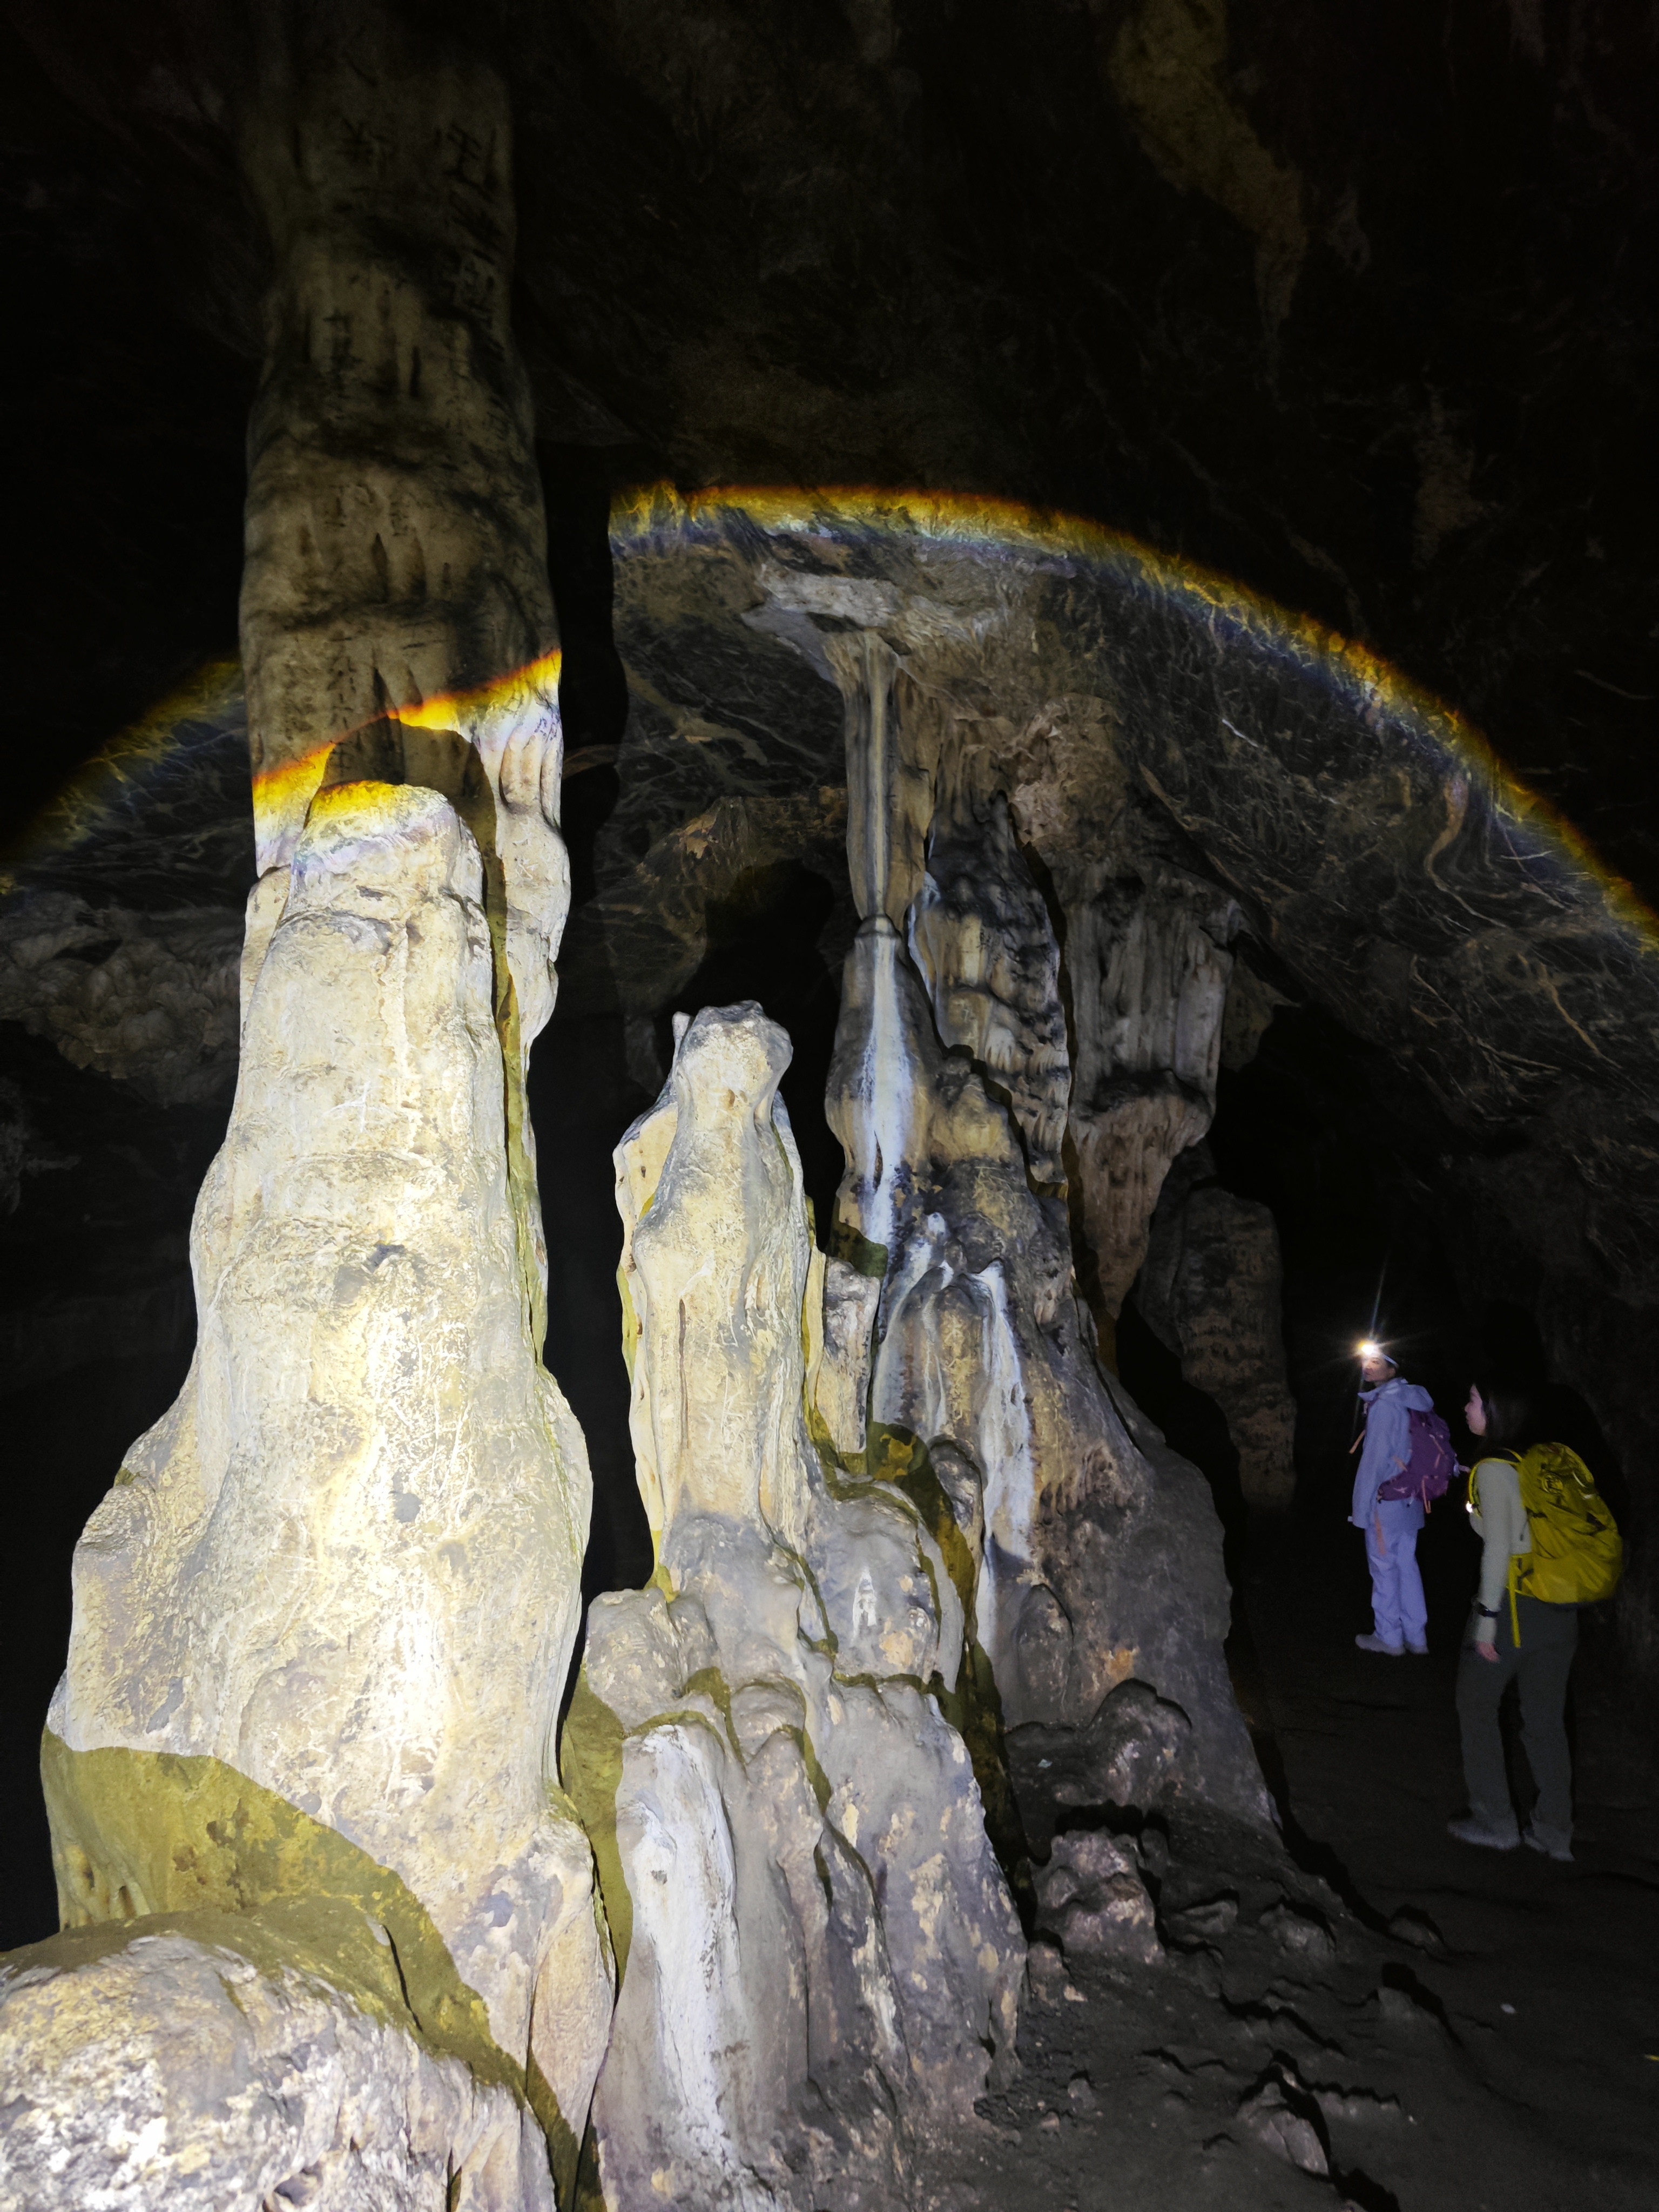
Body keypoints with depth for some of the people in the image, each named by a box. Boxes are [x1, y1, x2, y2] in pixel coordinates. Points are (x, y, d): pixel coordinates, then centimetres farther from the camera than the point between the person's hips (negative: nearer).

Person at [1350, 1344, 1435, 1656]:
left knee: (1384, 1568, 4)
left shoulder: (1384, 1405, -19)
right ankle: (1416, 1637, 23)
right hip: (1409, 1499, 8)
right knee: (1406, 1565, 15)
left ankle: (1389, 1638, 14)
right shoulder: (1411, 1401, 6)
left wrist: (1362, 1507, -14)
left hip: (1385, 1501, -8)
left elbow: (1375, 1459, -20)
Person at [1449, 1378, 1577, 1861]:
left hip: (1512, 1605, -7)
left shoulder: (1493, 1468, -14)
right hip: (1559, 1610, 7)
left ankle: (1495, 1823, 16)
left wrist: (1487, 1617, -14)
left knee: (1477, 1708, 11)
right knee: (1546, 1721, 14)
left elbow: (1499, 1547, -18)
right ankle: (1555, 1834, 21)